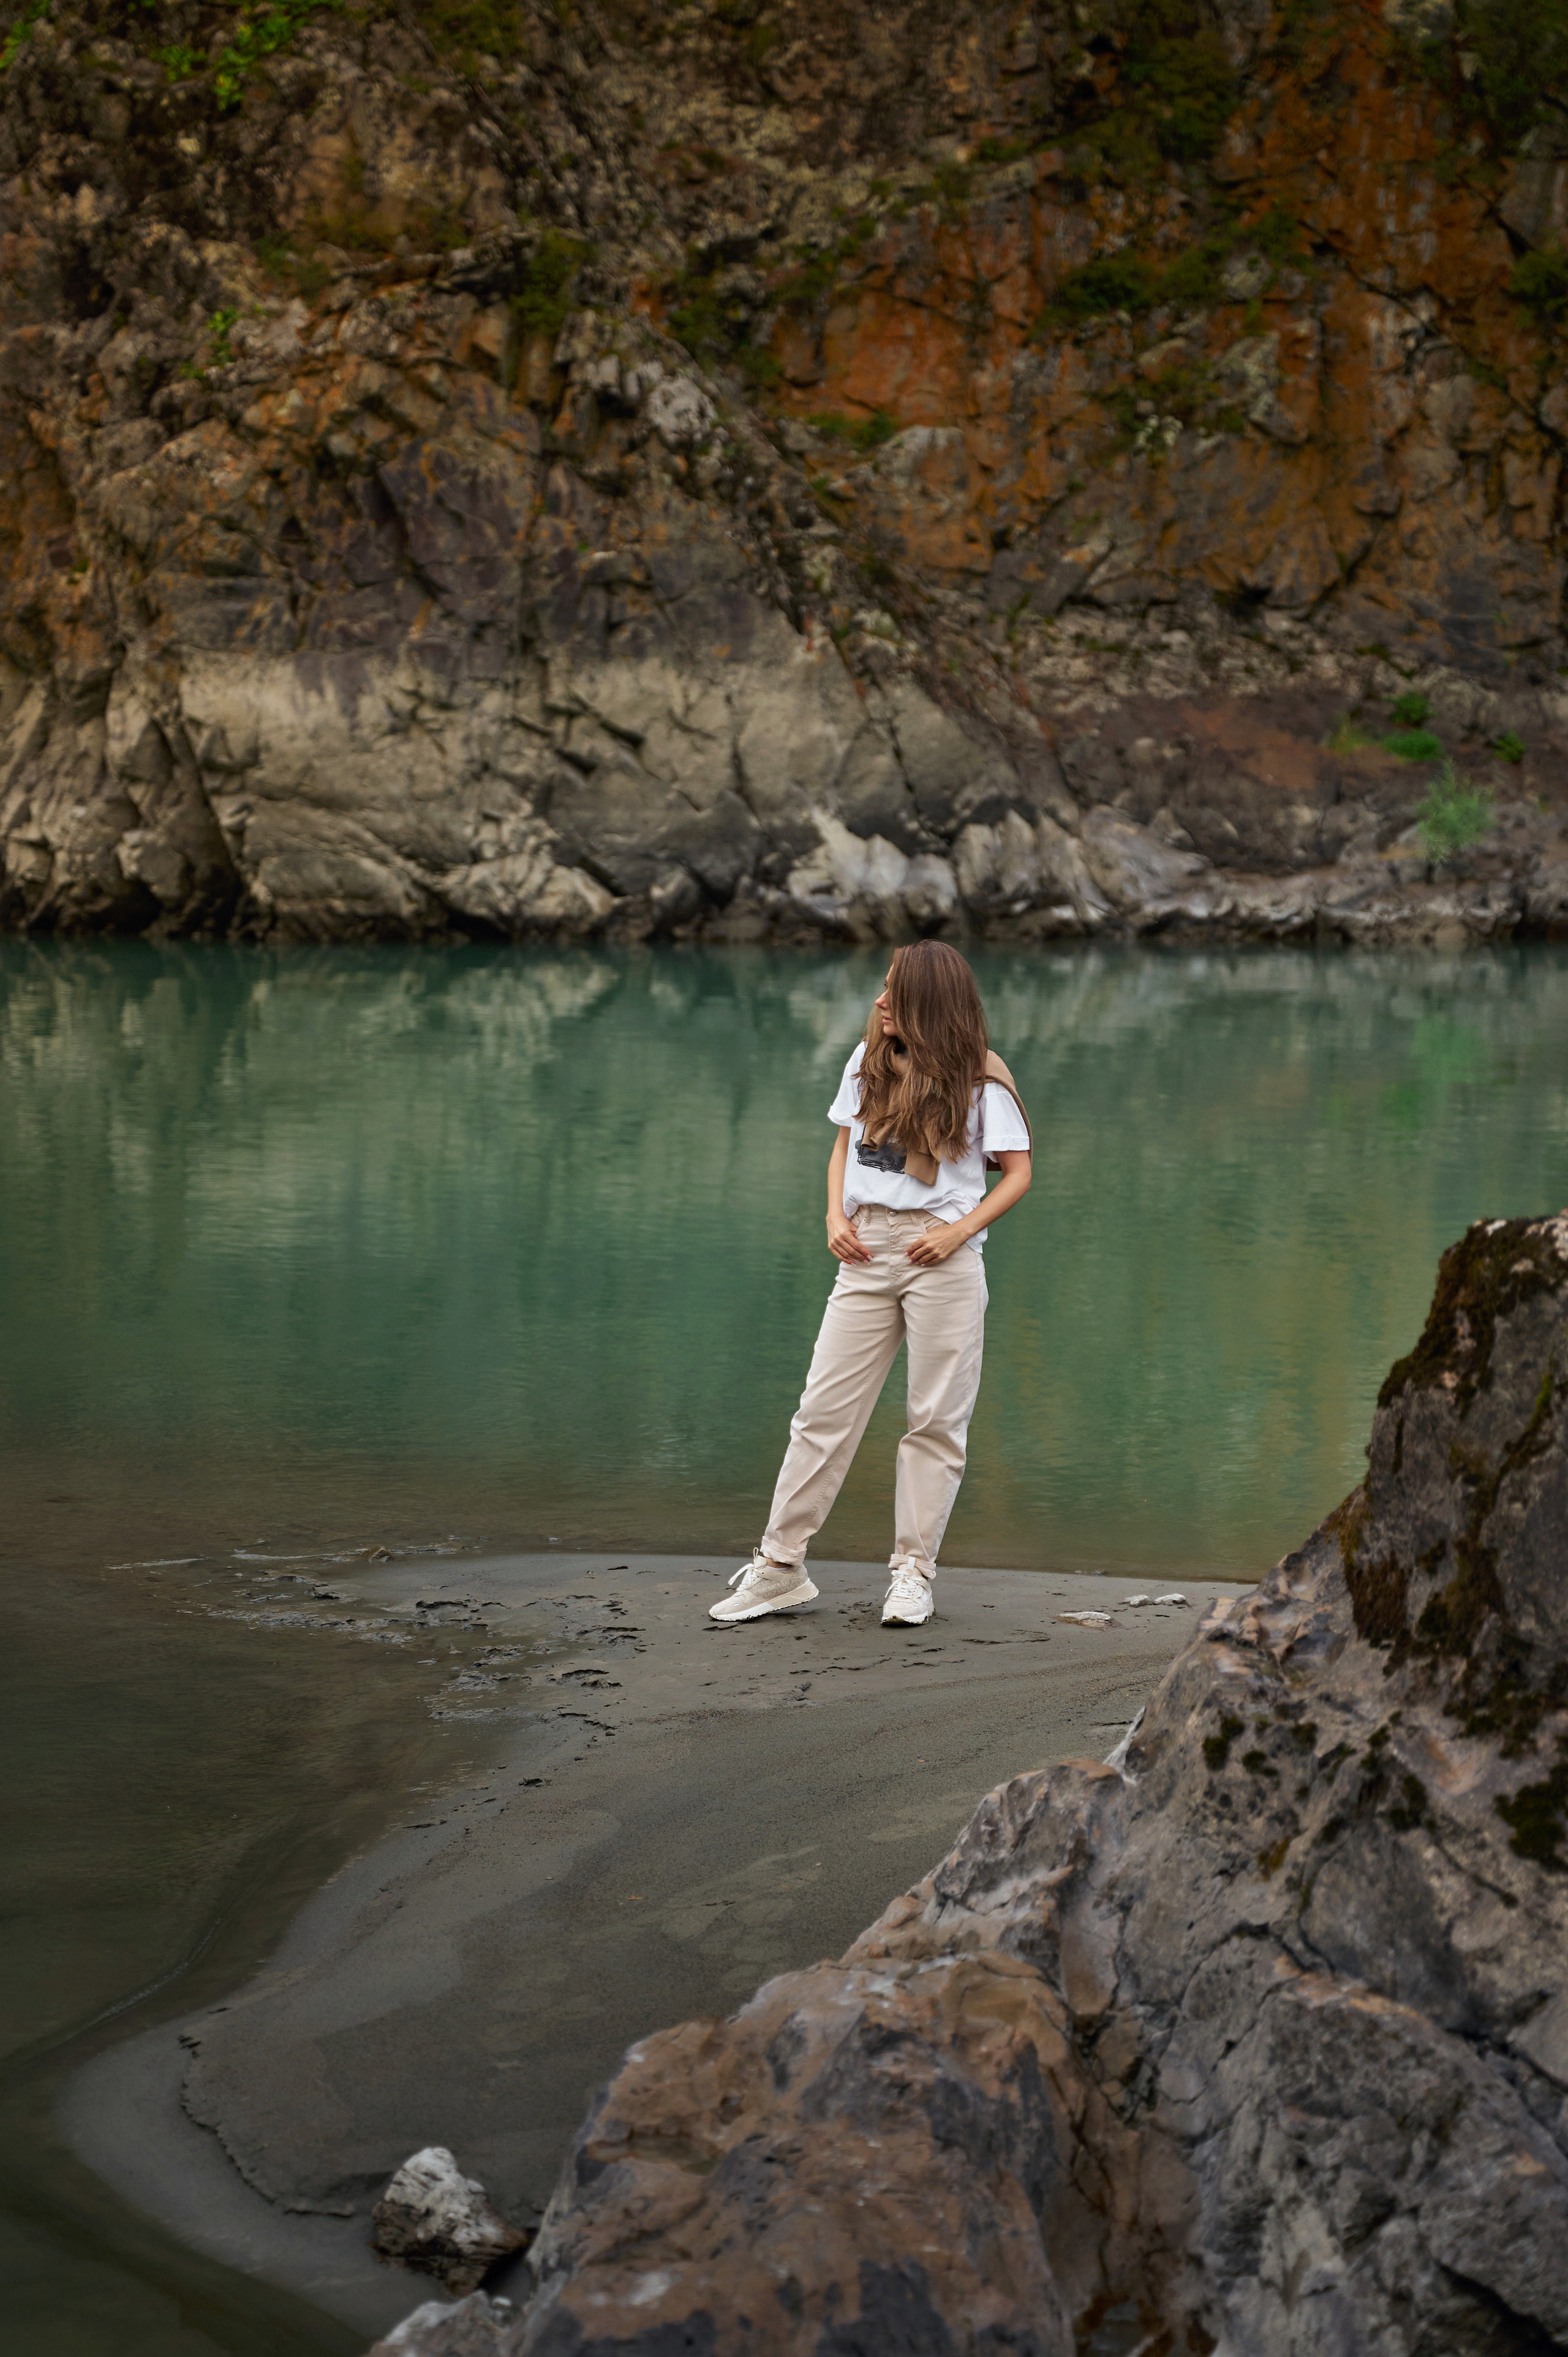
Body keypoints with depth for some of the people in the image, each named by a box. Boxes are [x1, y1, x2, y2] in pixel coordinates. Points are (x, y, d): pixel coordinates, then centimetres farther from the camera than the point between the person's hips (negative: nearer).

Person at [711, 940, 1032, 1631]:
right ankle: (779, 1567, 5)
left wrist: (960, 1231, -13)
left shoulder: (979, 1079, -2)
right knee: (824, 1407, 1)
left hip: (943, 1260, -3)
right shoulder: (868, 1062, 10)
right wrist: (835, 1216, 3)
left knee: (937, 1418, 2)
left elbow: (1017, 1172, 0)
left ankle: (912, 1570, 12)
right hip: (867, 1250, 4)